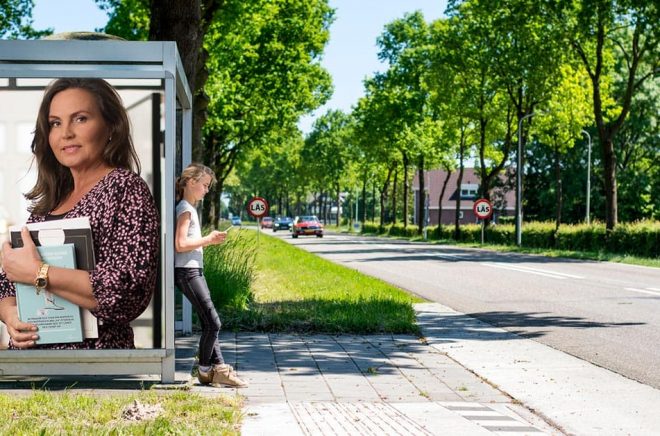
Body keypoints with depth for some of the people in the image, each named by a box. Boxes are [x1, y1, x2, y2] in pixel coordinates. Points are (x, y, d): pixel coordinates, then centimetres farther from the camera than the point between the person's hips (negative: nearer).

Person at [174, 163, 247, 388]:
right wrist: (208, 240, -13)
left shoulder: (189, 208, 18)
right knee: (212, 322, -8)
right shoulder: (185, 209, -12)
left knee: (209, 322, 9)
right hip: (187, 271, -10)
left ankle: (218, 367, 10)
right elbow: (180, 244, -20)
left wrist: (210, 240, 7)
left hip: (194, 270, 10)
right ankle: (206, 370, 3)